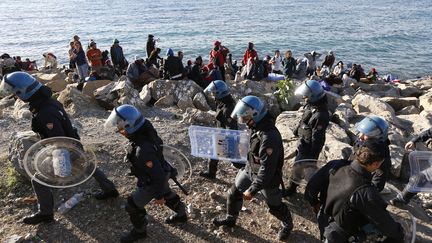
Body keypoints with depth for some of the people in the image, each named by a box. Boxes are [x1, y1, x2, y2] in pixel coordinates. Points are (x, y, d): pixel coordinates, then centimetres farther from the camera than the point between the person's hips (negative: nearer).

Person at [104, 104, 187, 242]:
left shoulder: (143, 150, -45)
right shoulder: (146, 128, -22)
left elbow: (157, 174, -33)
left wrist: (159, 196, -21)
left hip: (153, 182, -8)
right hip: (161, 174, 9)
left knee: (133, 206, 12)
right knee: (168, 195, 33)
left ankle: (139, 231, 40)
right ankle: (181, 215, 60)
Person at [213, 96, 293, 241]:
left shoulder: (269, 137, -38)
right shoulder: (256, 126, -9)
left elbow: (267, 169, -35)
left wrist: (252, 190, -30)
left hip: (267, 177, -7)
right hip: (250, 169, 8)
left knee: (274, 206, 15)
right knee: (234, 194, 16)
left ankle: (288, 225, 45)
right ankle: (230, 219, 42)